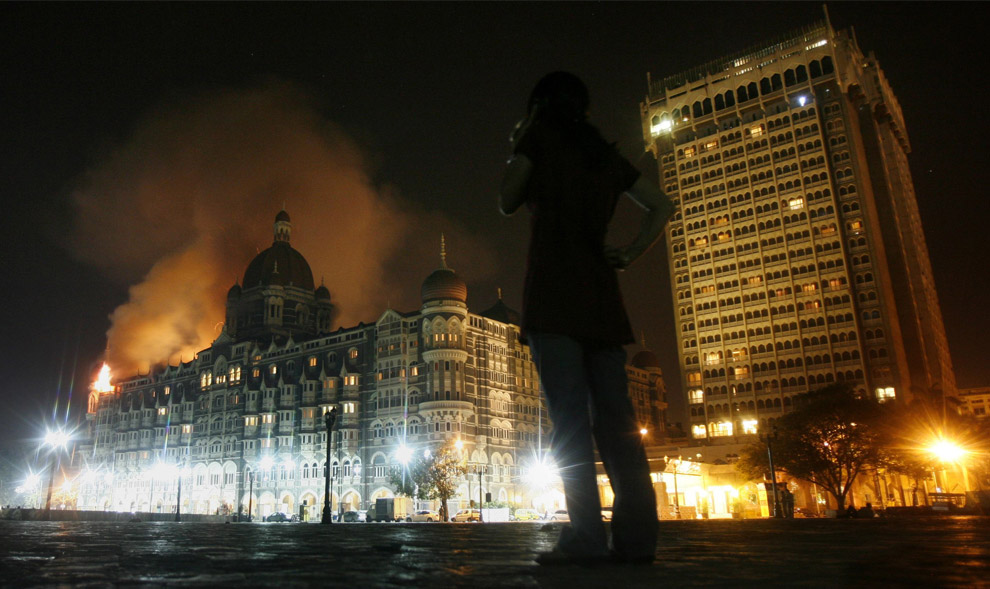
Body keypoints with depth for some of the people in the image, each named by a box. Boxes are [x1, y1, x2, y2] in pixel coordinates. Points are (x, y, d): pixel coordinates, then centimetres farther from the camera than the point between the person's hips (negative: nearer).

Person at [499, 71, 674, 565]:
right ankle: (636, 537, -2)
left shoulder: (539, 136, 7)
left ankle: (585, 537, -14)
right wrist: (628, 256, 15)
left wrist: (515, 151, 23)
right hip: (601, 291, 6)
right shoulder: (605, 154, 23)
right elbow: (661, 206, 23)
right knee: (615, 417, 1)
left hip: (553, 290, -5)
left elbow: (508, 203, 9)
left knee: (569, 415, -11)